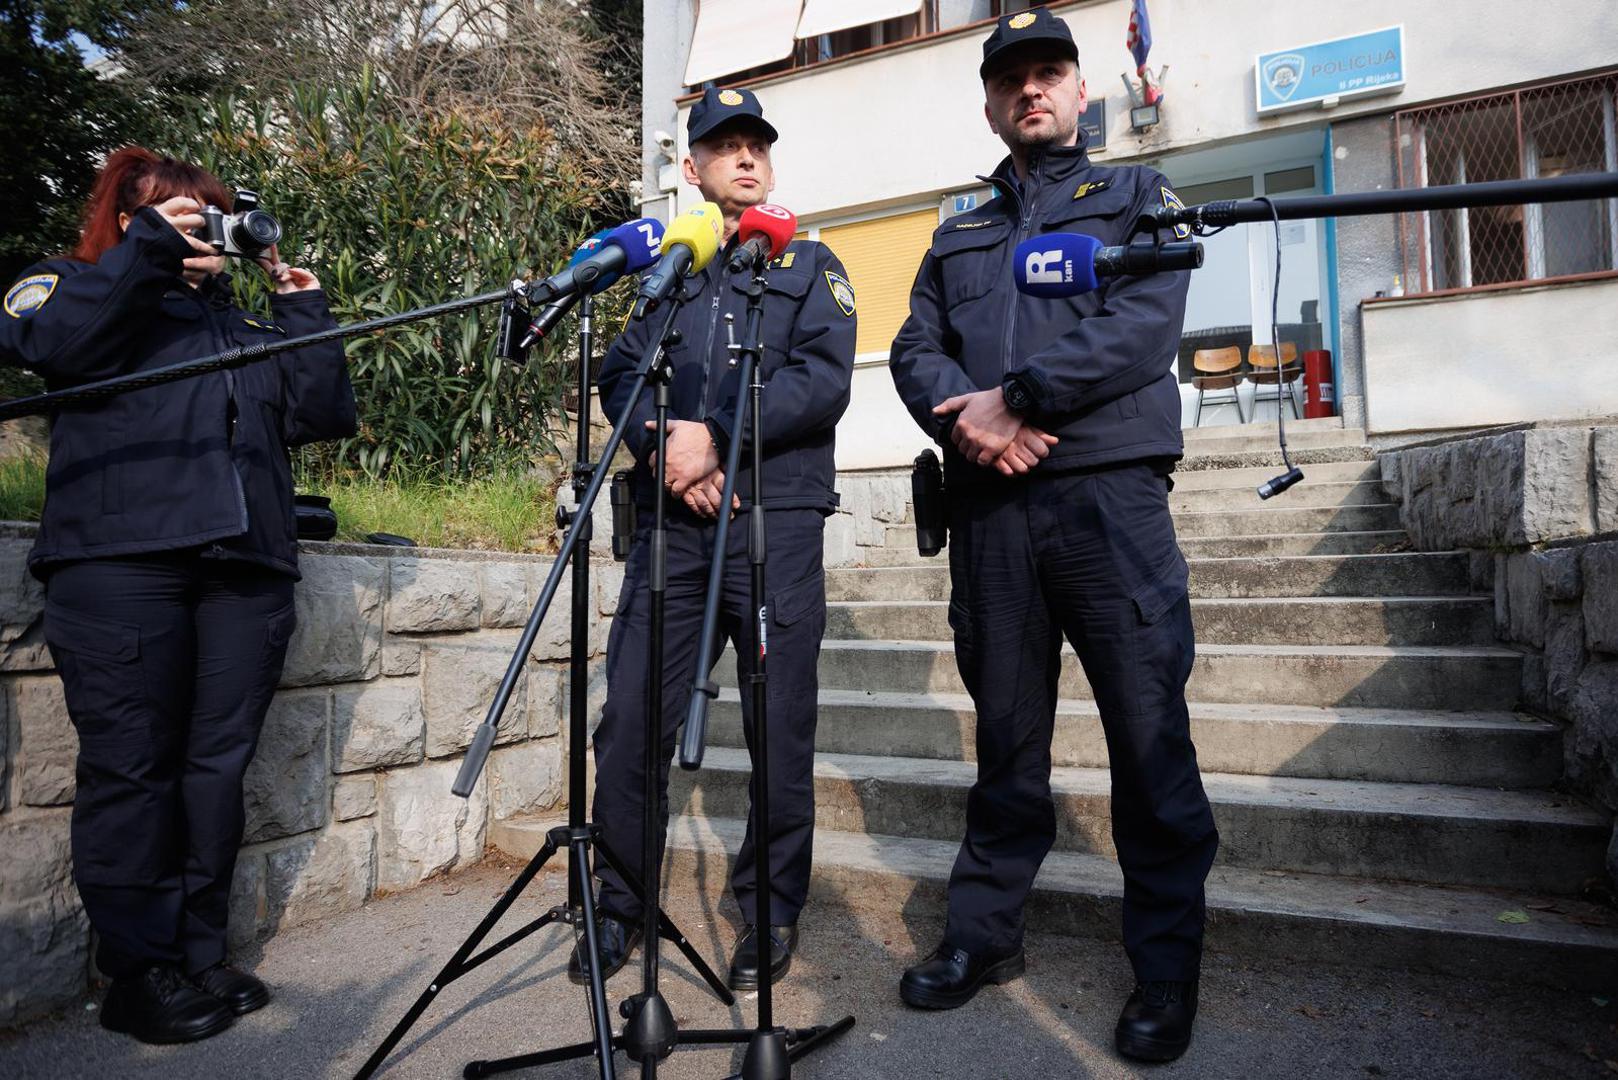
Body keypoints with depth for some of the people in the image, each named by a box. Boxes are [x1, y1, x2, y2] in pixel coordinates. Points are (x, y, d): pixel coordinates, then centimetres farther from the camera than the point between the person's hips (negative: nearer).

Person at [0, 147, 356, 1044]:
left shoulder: (246, 326, 27)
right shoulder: (86, 290, 17)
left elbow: (327, 414, 16)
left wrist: (302, 310, 13)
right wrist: (149, 253, -4)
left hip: (246, 566, 4)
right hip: (120, 559, -4)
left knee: (217, 764, 2)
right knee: (129, 766, -3)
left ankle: (200, 954, 11)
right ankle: (140, 970, 6)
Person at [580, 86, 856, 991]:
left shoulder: (810, 266, 14)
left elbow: (824, 382, -3)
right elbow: (621, 377, 10)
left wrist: (716, 434, -12)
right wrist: (661, 447, -9)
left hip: (778, 519, -2)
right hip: (671, 519, 3)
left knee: (780, 726, 1)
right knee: (631, 718, 0)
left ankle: (772, 911, 18)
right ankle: (623, 902, 18)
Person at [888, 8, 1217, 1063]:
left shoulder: (1136, 196, 15)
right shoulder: (959, 237, 24)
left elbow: (1146, 323, -4)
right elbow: (916, 351, 11)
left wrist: (1015, 396, -12)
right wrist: (964, 417, -10)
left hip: (1111, 494, -3)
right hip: (990, 506, 3)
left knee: (1150, 731, -3)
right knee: (1006, 733, 9)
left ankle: (1167, 967, 12)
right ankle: (987, 931, 22)